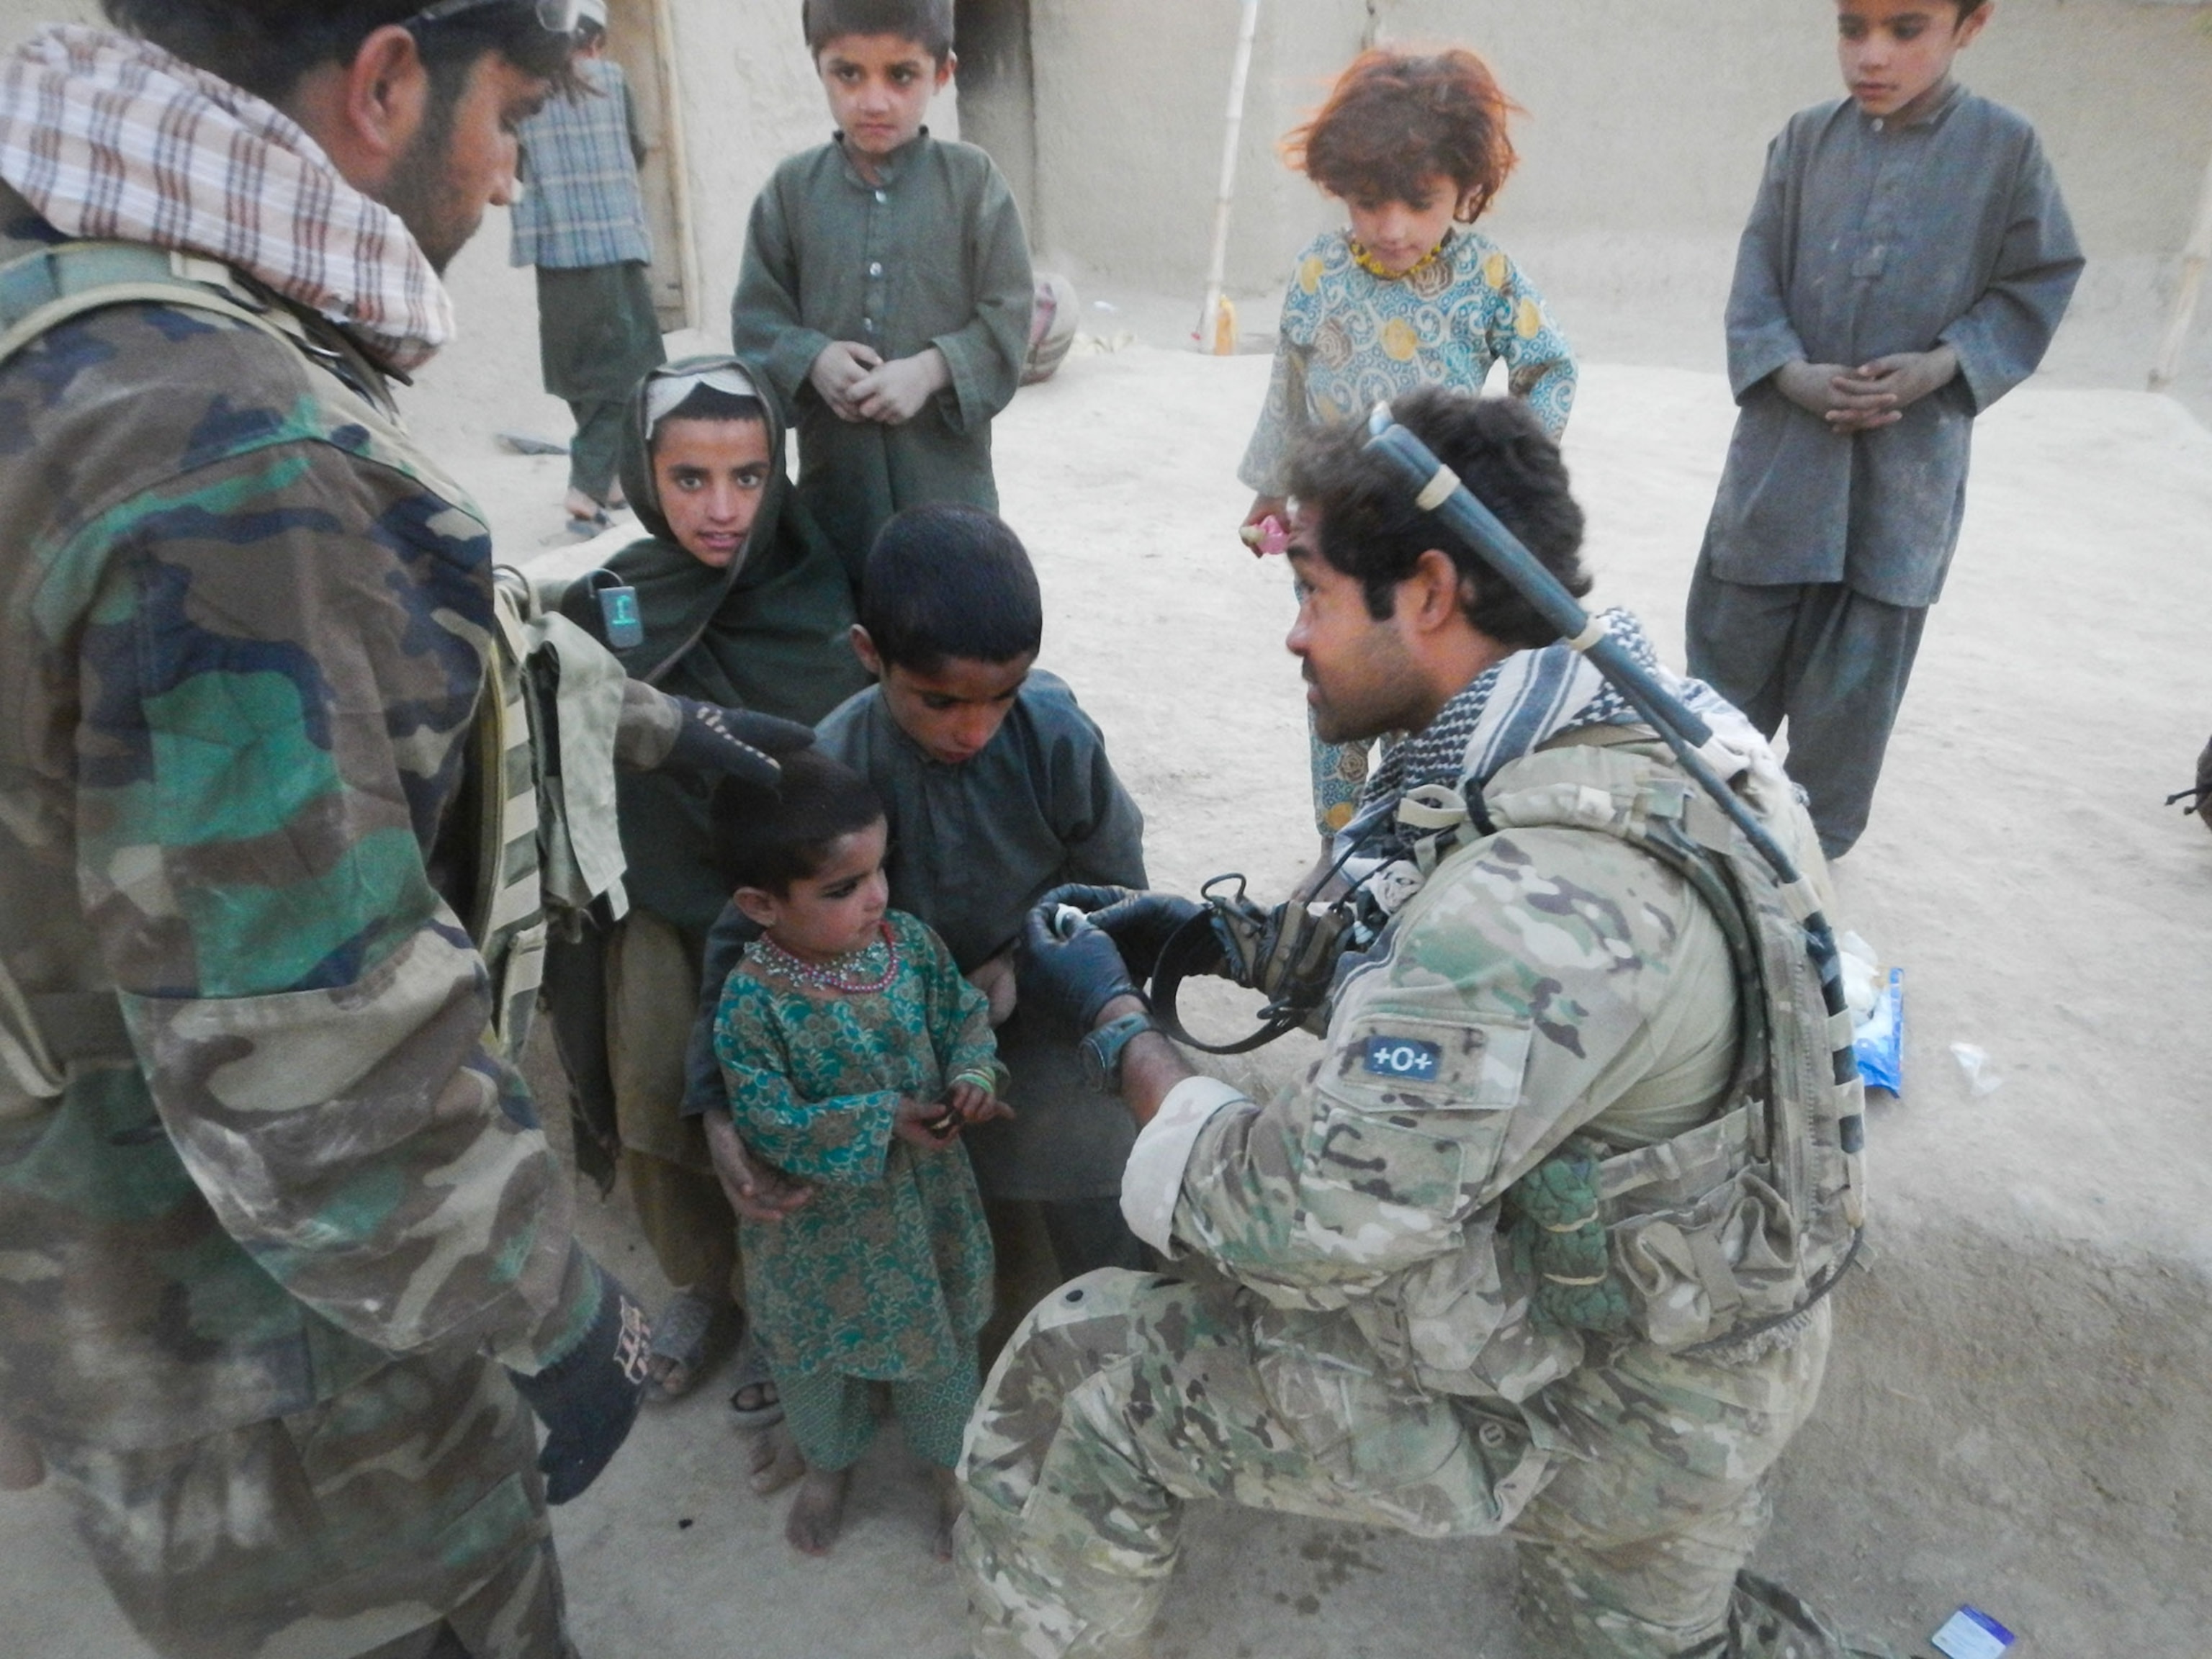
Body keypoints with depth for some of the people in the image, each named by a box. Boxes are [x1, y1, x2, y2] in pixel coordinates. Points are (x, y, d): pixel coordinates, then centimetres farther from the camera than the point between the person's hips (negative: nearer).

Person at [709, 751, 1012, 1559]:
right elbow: (768, 1119, -24)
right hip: (821, 1219, -2)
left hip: (926, 1194, 3)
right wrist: (882, 1120, -27)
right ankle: (826, 1461, 54)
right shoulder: (753, 999, -26)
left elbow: (966, 1016, -1)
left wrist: (972, 1077, -20)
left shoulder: (911, 943, -14)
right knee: (816, 1344, 23)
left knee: (941, 1338, 21)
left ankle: (948, 1462, 50)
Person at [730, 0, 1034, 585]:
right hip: (835, 466, 2)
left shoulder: (973, 180, -2)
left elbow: (1007, 318, -5)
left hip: (946, 468, -2)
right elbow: (756, 319, 4)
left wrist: (930, 369, -20)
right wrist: (812, 359, -15)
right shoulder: (793, 188, 3)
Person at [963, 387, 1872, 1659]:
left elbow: (1307, 1224, -29)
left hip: (1593, 1405, -8)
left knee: (1073, 1382, -3)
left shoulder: (1551, 897, -37)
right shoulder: (1615, 734, -7)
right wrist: (1223, 933, -1)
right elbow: (1442, 964, 8)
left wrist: (1117, 1022, -14)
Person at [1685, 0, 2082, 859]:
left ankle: (1817, 835, 25)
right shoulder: (1806, 137, 0)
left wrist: (1941, 368, -15)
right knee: (1734, 633, 10)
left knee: (1861, 659, 7)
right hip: (1783, 446, 1)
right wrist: (1791, 374, -16)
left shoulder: (2006, 149, -3)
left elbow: (2035, 289, 1)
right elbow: (1756, 278, 0)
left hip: (1909, 459, -1)